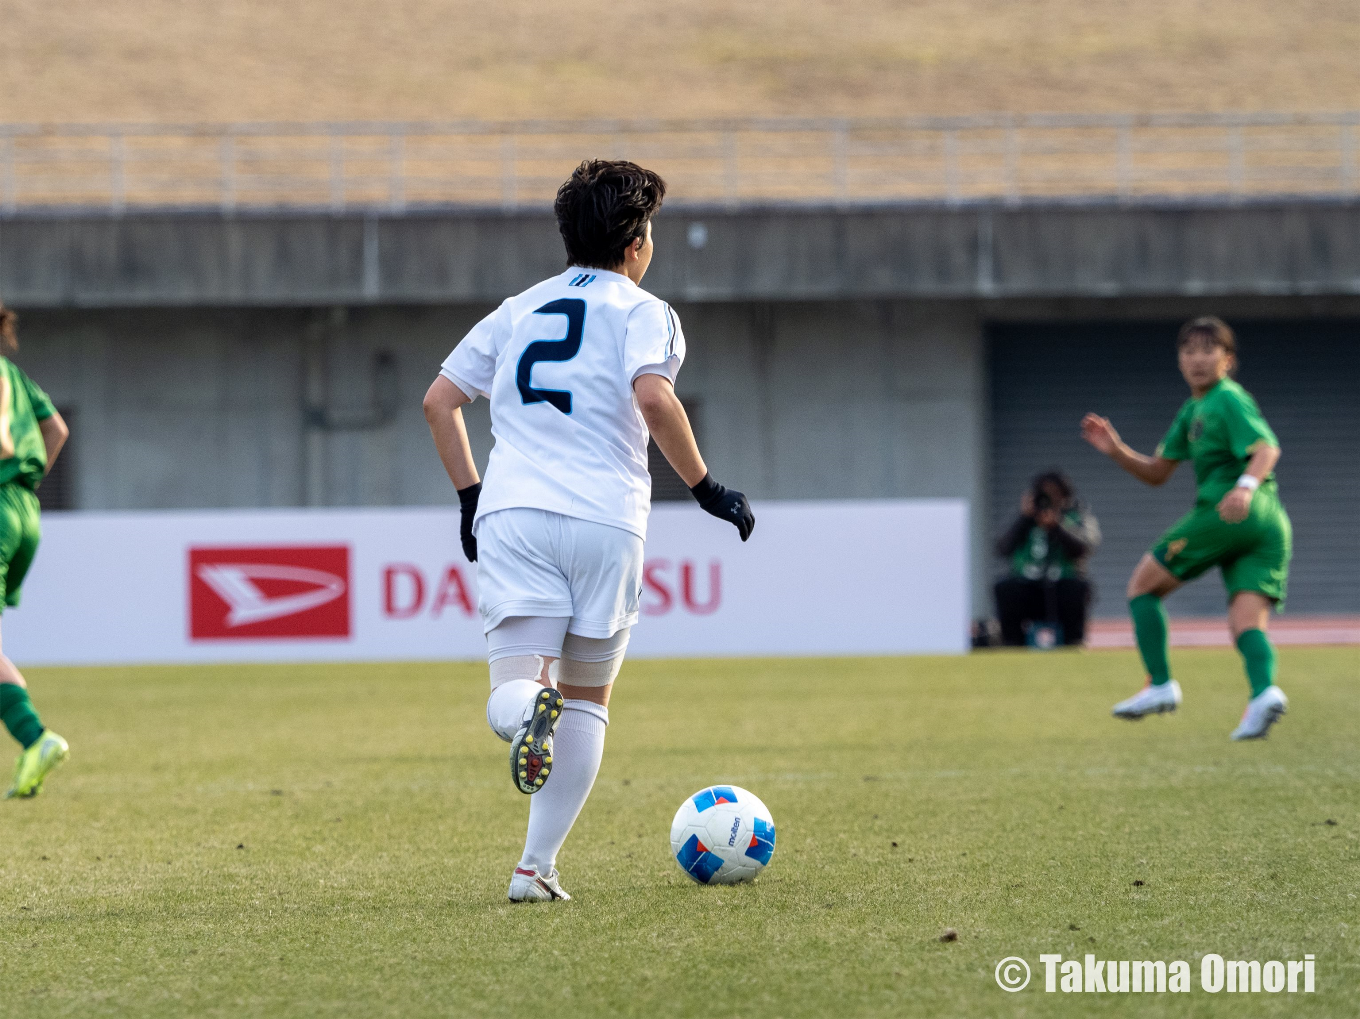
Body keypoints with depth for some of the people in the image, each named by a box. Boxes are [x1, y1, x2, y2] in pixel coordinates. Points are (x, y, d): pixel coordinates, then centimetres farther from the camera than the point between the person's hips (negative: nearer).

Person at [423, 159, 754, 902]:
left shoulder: (517, 311, 20)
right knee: (587, 701, 13)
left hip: (511, 515, 3)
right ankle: (537, 867, 8)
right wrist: (704, 487, -5)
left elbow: (439, 401, 18)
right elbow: (653, 398, -14)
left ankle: (529, 708, -42)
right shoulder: (641, 311, 5)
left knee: (511, 700, -5)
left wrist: (471, 498, 25)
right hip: (605, 518, -2)